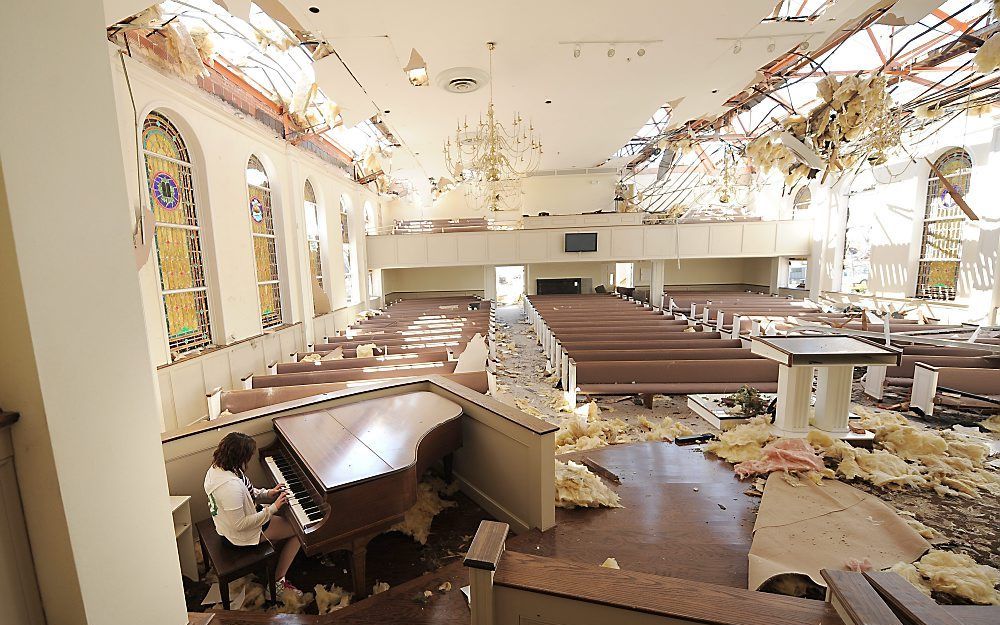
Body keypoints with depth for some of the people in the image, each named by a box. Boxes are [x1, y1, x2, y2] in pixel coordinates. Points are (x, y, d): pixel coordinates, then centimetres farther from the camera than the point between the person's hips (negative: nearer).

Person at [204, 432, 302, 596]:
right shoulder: (230, 486, -38)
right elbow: (239, 525, -31)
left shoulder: (216, 468, -7)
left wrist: (268, 493, -6)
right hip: (240, 536, -9)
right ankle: (278, 583, 10)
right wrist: (272, 508, -26)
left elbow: (246, 493, 6)